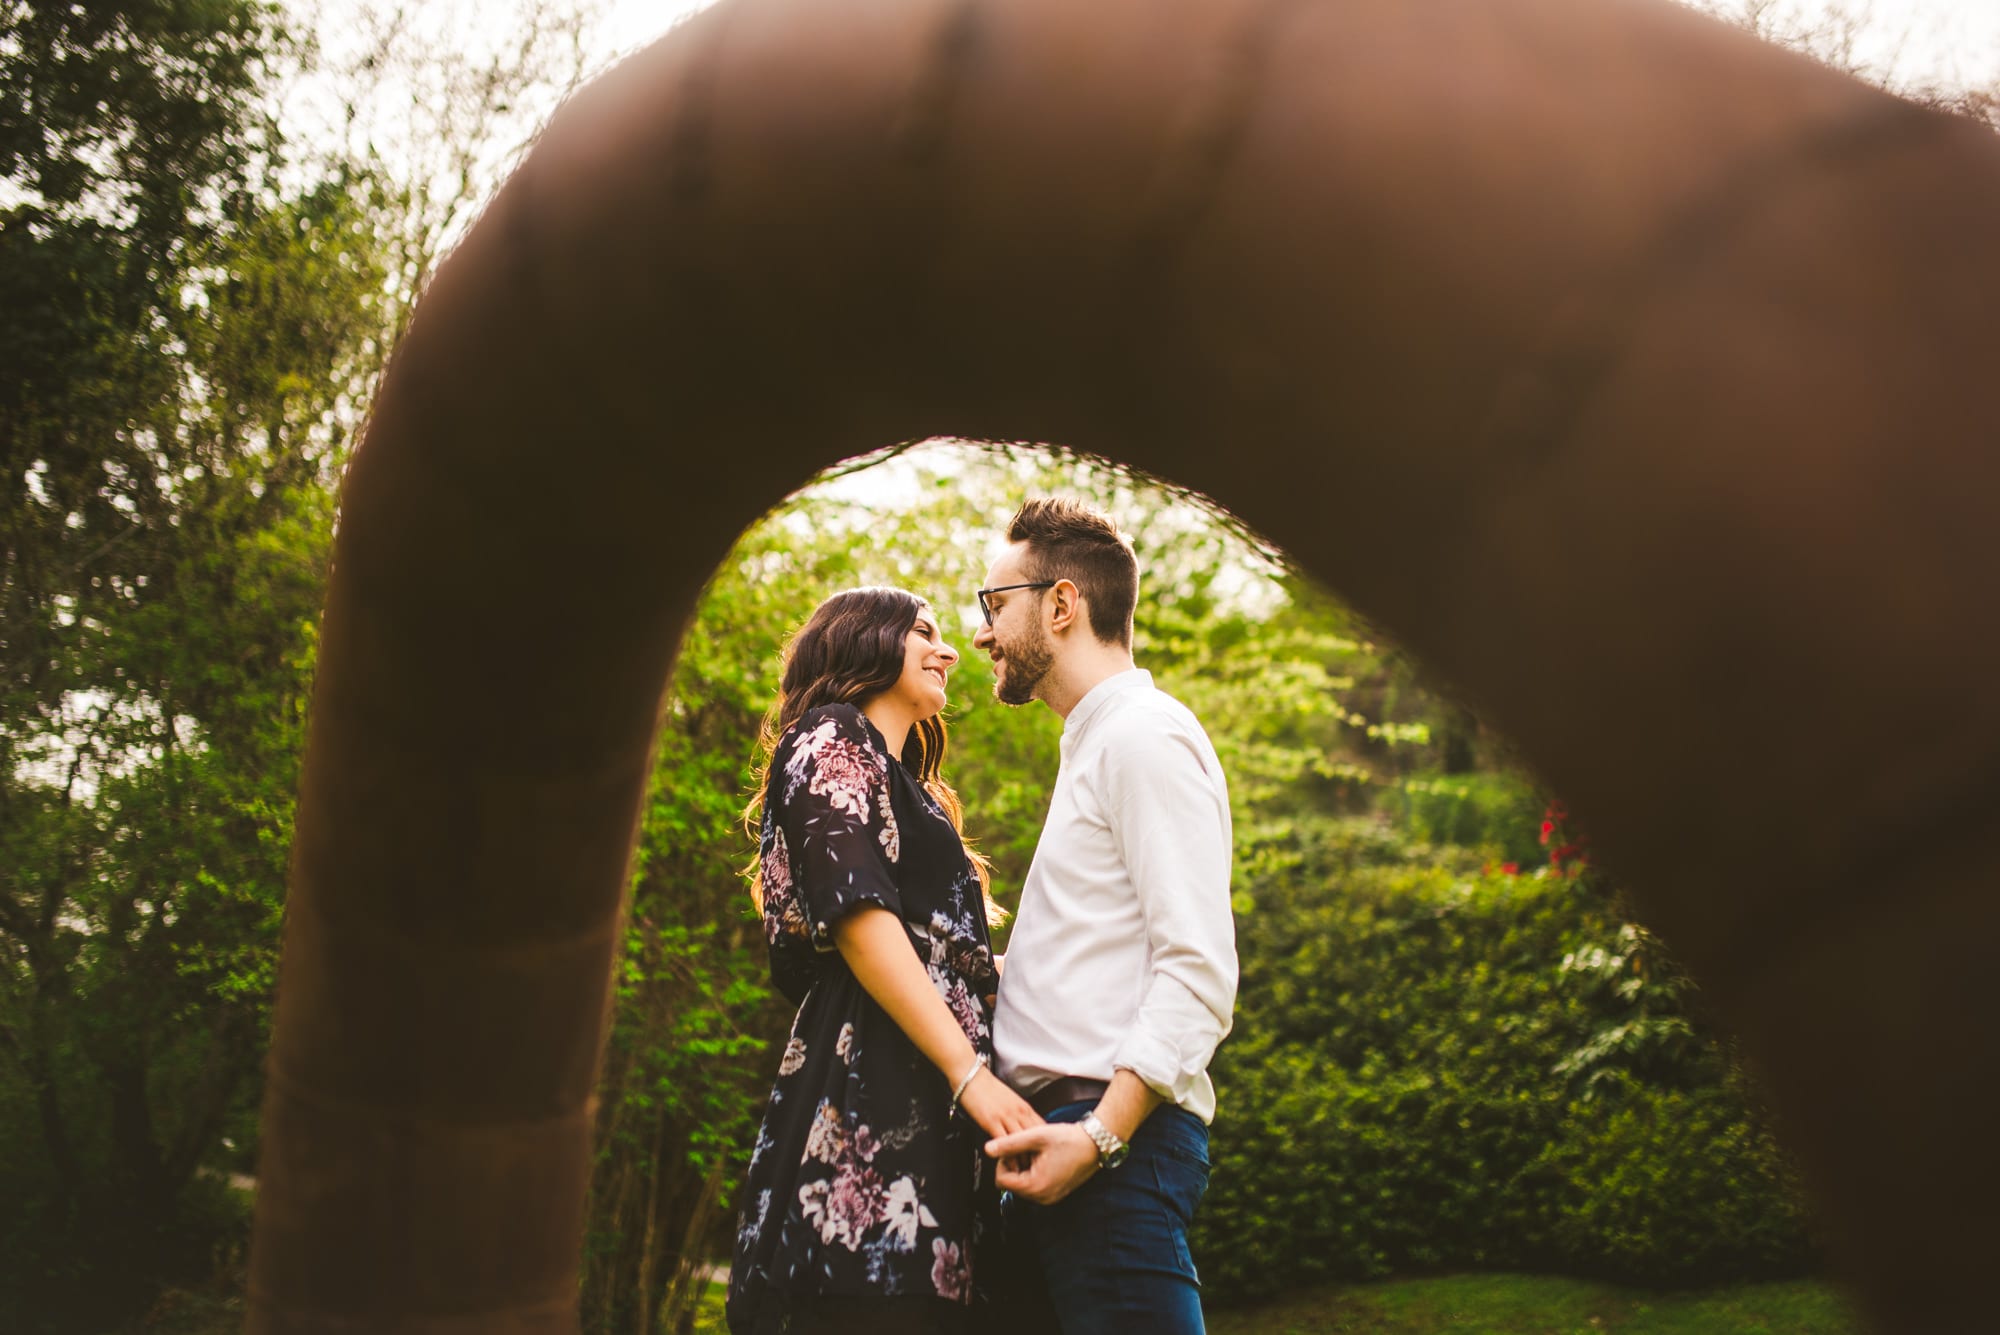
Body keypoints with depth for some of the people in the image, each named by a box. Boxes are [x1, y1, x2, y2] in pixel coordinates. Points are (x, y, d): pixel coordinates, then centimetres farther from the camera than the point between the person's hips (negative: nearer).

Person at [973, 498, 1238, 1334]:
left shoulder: (1145, 734, -7)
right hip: (1058, 1137, 9)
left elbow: (1199, 970, -17)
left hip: (1116, 1144, -9)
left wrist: (1102, 1134, -23)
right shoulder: (1094, 747, 23)